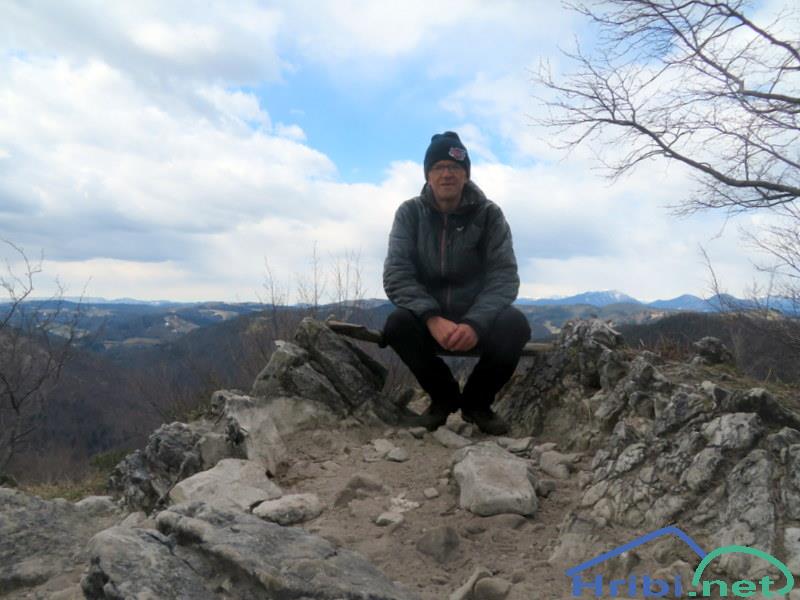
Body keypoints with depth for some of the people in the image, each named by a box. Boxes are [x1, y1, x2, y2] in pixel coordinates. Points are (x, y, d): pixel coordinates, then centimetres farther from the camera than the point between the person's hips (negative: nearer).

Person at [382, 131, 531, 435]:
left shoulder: (489, 214, -7)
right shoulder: (410, 213, -6)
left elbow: (504, 275, -15)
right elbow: (396, 275, -16)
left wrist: (475, 323, -33)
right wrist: (433, 319, -32)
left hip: (477, 317, 0)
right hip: (428, 317, 0)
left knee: (514, 325, -30)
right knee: (397, 324, -31)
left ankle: (476, 401, -1)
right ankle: (444, 395, -2)